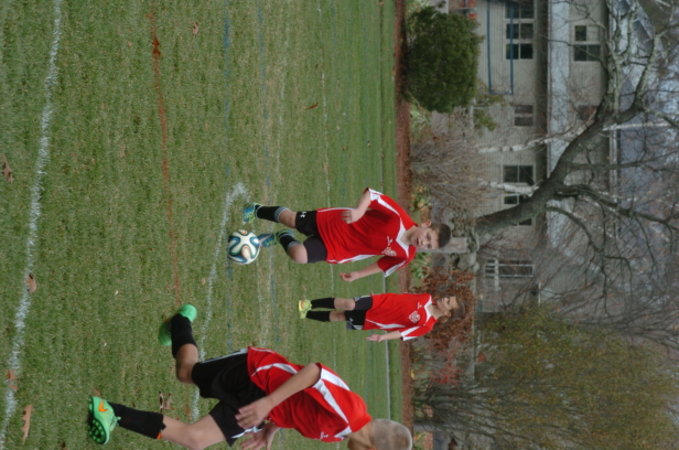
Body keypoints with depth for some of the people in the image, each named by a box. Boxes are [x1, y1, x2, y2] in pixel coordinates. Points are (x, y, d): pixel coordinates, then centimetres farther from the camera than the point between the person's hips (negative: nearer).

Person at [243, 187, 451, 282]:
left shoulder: (405, 256, -14)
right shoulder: (397, 218, -27)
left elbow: (382, 266, 5)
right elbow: (371, 194, -22)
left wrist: (358, 274, -2)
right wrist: (359, 210, -41)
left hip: (334, 250, 2)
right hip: (333, 223, -2)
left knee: (300, 256, -17)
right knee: (290, 219, 3)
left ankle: (282, 238, 20)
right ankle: (257, 210, 38)